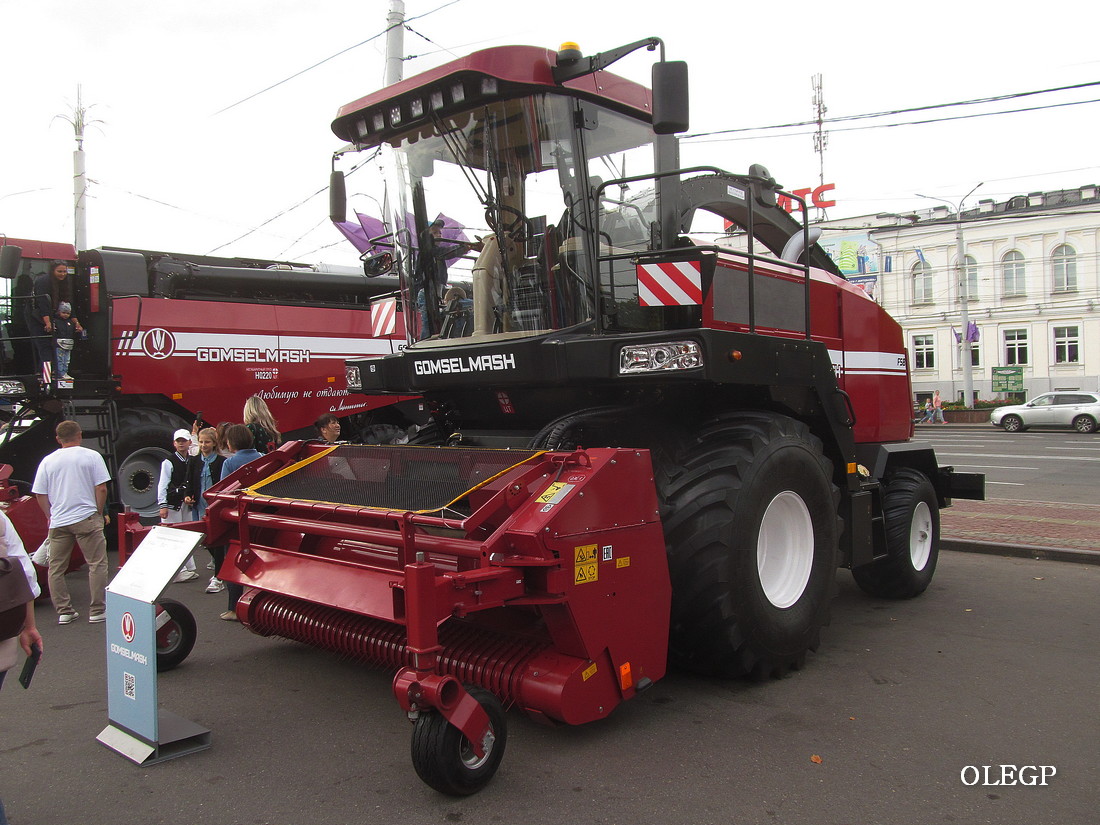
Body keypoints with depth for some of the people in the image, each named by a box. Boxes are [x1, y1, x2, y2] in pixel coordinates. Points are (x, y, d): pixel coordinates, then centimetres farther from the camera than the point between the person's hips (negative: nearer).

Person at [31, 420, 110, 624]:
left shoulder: (48, 461, 5)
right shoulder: (91, 456, -2)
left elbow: (40, 494, 7)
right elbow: (101, 488, -6)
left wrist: (51, 516, 18)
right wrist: (99, 513, 6)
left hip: (58, 523, 3)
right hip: (86, 518, -3)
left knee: (56, 568, 13)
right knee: (97, 565, 3)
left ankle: (64, 611, 15)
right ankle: (97, 611, 4)